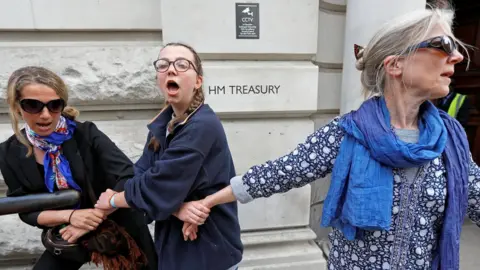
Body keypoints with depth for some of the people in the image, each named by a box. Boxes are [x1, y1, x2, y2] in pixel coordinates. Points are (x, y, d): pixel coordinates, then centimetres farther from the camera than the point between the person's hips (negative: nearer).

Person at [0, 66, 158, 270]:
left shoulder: (86, 134, -21)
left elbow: (130, 178, -27)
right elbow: (25, 210, -4)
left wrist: (96, 218, -29)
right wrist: (69, 215, -22)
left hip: (117, 227, -2)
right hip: (68, 237, 3)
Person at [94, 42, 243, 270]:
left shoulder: (203, 126, -26)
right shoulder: (163, 123, 1)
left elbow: (158, 188, -26)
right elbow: (139, 175, -4)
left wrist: (112, 200, -10)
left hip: (208, 251, -7)